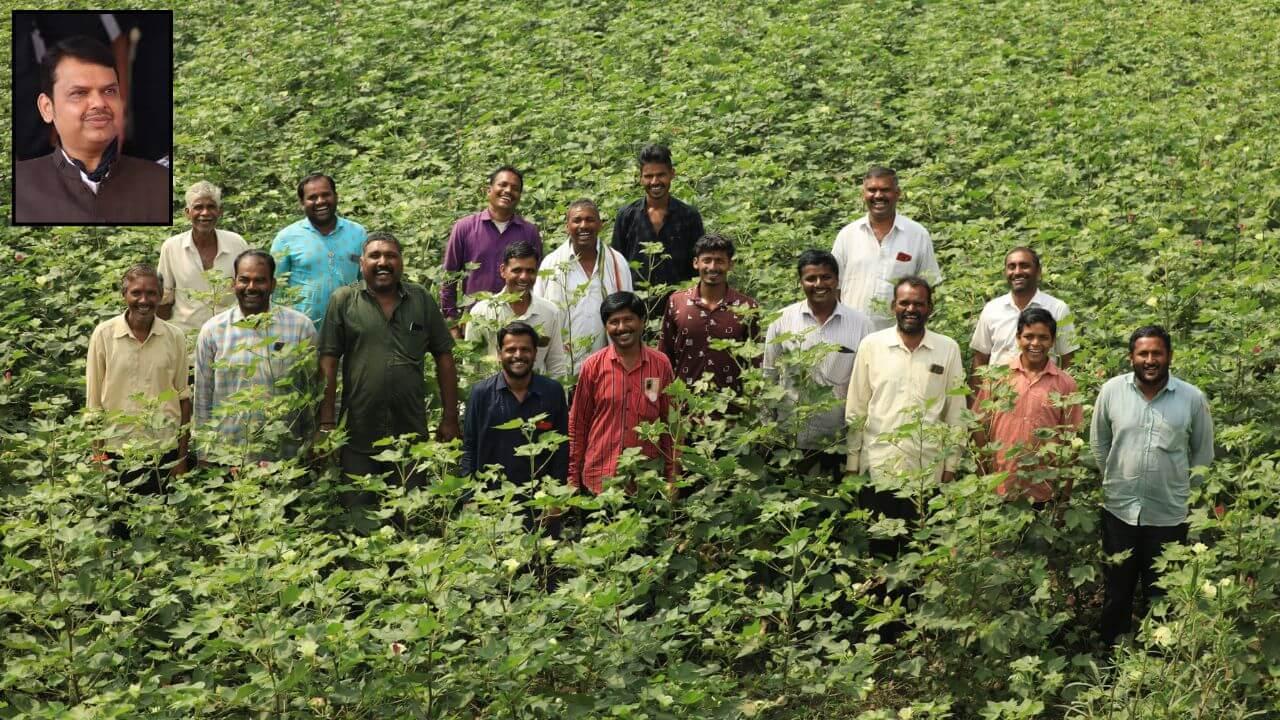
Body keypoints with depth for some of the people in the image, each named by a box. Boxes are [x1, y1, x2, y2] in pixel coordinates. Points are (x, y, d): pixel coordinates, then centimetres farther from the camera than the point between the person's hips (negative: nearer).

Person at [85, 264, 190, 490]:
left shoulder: (174, 336, 0)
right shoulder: (103, 334, -4)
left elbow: (183, 397, 6)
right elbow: (94, 403, 1)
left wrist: (182, 457, 3)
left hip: (165, 448, 1)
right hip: (119, 449, -1)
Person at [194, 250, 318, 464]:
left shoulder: (301, 326, 1)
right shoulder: (212, 330, 4)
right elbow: (203, 399, 7)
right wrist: (203, 456, 5)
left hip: (284, 458, -1)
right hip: (224, 457, 1)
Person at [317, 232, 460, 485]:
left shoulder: (421, 299, 7)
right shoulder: (343, 300, 1)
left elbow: (444, 357, 9)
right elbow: (328, 361, -2)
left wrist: (450, 418, 5)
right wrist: (327, 423, -8)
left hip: (412, 435, 2)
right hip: (358, 437, -2)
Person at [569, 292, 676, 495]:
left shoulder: (661, 364, 3)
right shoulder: (593, 366, 0)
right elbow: (577, 423, 5)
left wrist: (672, 474, 6)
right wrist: (573, 476, 3)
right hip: (599, 480, -1)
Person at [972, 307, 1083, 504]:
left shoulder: (1065, 383, 0)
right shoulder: (998, 375, 0)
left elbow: (1069, 440, 4)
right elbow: (980, 425, 4)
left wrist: (1067, 491, 3)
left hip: (1046, 492, 0)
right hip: (1001, 489, 0)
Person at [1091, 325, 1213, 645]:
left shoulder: (1193, 398, -9)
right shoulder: (1111, 391, -7)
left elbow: (1203, 454, 3)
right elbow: (1099, 442, 7)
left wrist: (1182, 489, 5)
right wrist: (1116, 479, 10)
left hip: (1169, 514, -1)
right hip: (1119, 510, 1)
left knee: (1161, 595, 14)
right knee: (1117, 591, 15)